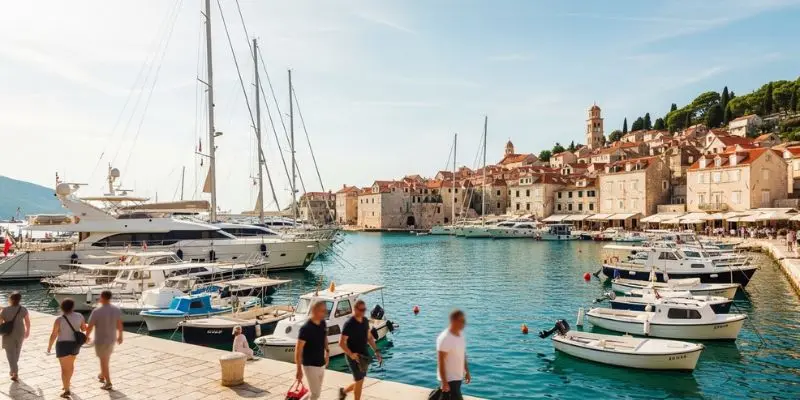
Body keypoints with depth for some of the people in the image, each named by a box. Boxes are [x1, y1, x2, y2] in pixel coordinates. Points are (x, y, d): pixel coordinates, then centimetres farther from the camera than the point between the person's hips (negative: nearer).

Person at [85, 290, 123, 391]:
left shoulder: (97, 311, -22)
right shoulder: (116, 309, -7)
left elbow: (90, 327, -15)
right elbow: (119, 324, 1)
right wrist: (120, 336, 14)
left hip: (101, 340, -5)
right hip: (112, 338, 5)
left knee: (103, 361, 8)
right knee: (106, 359, 25)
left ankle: (108, 383, 14)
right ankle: (102, 376, 43)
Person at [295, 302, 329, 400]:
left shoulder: (323, 323, -1)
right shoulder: (306, 328, -23)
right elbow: (298, 350, -23)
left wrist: (327, 351, 17)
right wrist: (299, 369, -24)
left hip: (321, 364, 7)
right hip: (310, 366, -7)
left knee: (317, 392, 18)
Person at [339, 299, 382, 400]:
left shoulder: (365, 321, 3)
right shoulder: (349, 324, -19)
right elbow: (341, 343, -20)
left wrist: (376, 351, 7)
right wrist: (351, 354, -33)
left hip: (364, 355, 7)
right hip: (354, 357, -7)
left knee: (360, 381, 16)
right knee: (359, 381, 0)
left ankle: (344, 391, 41)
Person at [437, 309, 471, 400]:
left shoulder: (461, 334, 2)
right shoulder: (445, 338, -24)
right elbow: (441, 362, -22)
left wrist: (467, 372, 16)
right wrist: (444, 382, -21)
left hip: (458, 377, 8)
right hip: (449, 378, -8)